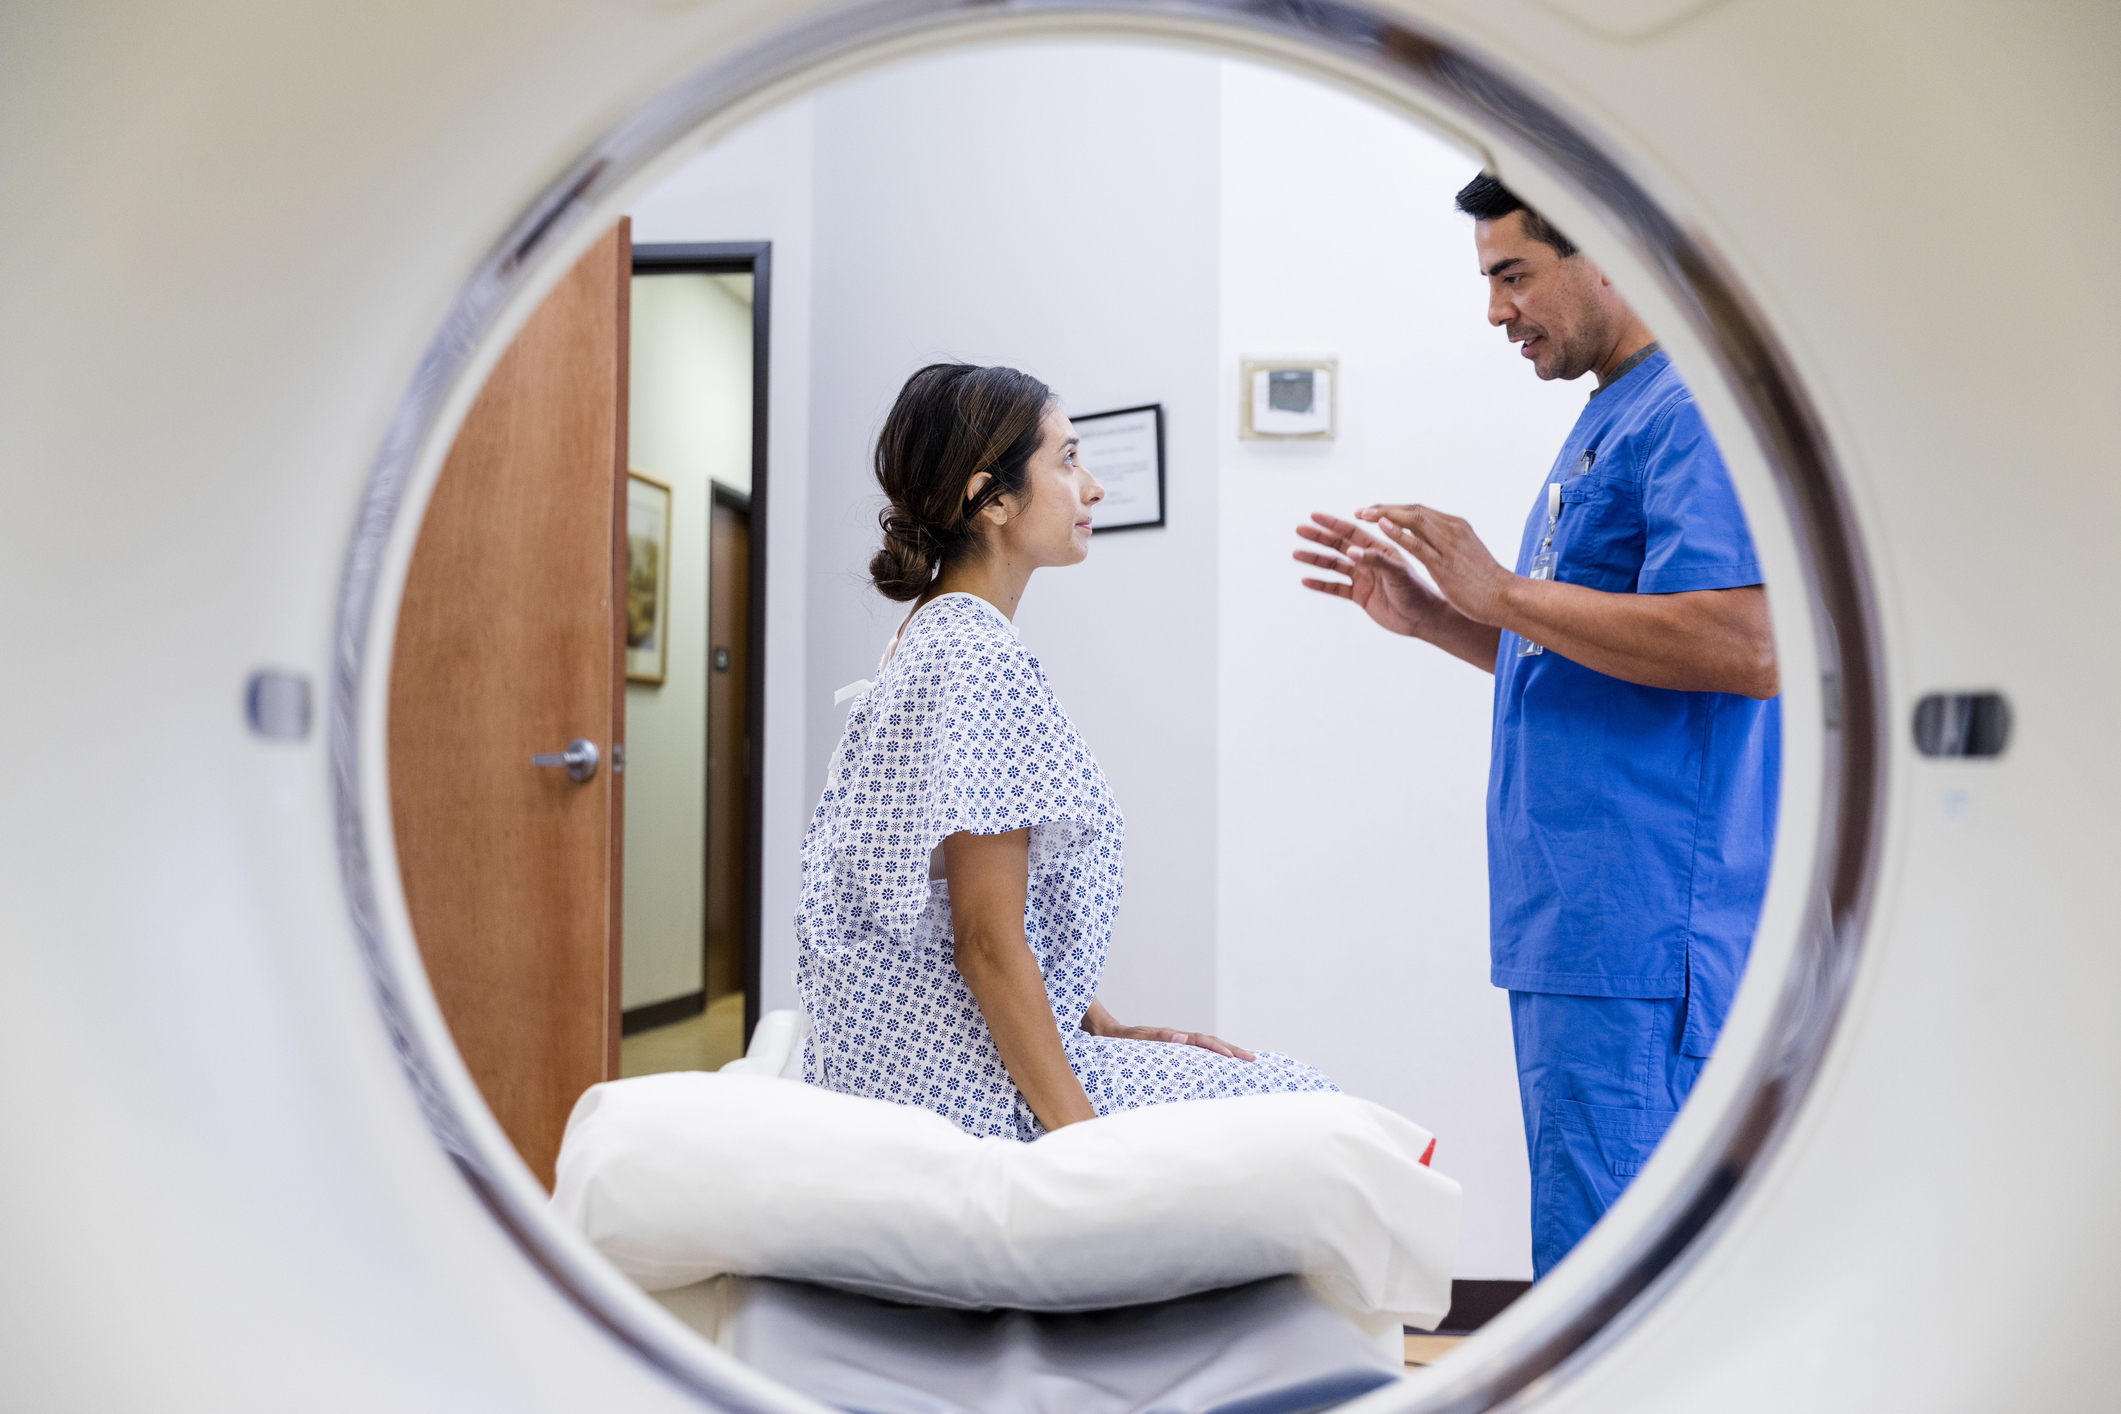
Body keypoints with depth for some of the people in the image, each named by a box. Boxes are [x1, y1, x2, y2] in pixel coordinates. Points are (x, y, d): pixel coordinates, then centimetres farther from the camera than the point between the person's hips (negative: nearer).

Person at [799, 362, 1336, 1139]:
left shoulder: (931, 638, 13)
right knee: (1306, 1110, -6)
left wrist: (1105, 1028, 13)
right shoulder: (982, 662, -19)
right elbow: (989, 943, -21)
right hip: (960, 1086, -10)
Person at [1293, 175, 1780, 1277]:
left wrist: (1506, 592, -17)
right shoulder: (1608, 421, 21)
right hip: (1574, 927, 10)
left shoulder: (1697, 411, -10)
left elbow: (1748, 647, -23)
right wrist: (1427, 616, 13)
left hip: (1642, 931, -10)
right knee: (1580, 1251, 16)